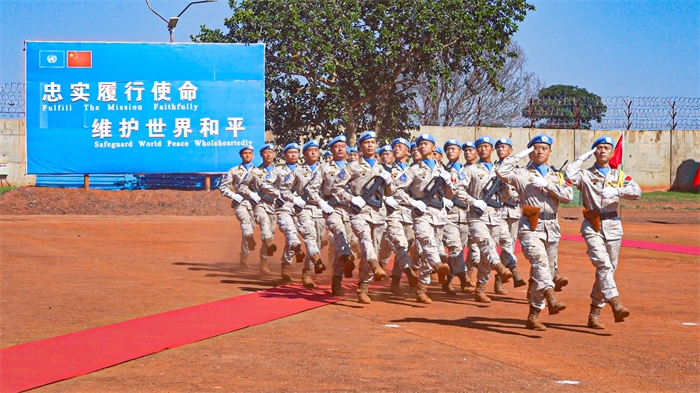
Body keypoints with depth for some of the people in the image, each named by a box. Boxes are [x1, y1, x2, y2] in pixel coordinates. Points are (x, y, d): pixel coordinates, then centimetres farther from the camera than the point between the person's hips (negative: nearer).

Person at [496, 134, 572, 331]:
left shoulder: (557, 176, 17)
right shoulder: (522, 174, 6)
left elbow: (568, 196, 0)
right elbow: (501, 171, -13)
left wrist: (547, 185, -10)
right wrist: (520, 155, -4)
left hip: (552, 228, 5)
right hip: (530, 227, -5)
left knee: (547, 269, 6)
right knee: (540, 261, -28)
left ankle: (533, 316, 13)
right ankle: (551, 299, -47)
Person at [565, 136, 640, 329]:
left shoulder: (618, 176, 12)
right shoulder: (585, 175, 7)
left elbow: (637, 192, -3)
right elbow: (570, 175, -15)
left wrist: (617, 191, -20)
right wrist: (584, 157, -3)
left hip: (612, 226, 3)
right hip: (592, 226, -3)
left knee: (608, 268, 4)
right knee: (603, 264, -20)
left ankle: (594, 313, 13)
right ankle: (615, 304, -34)